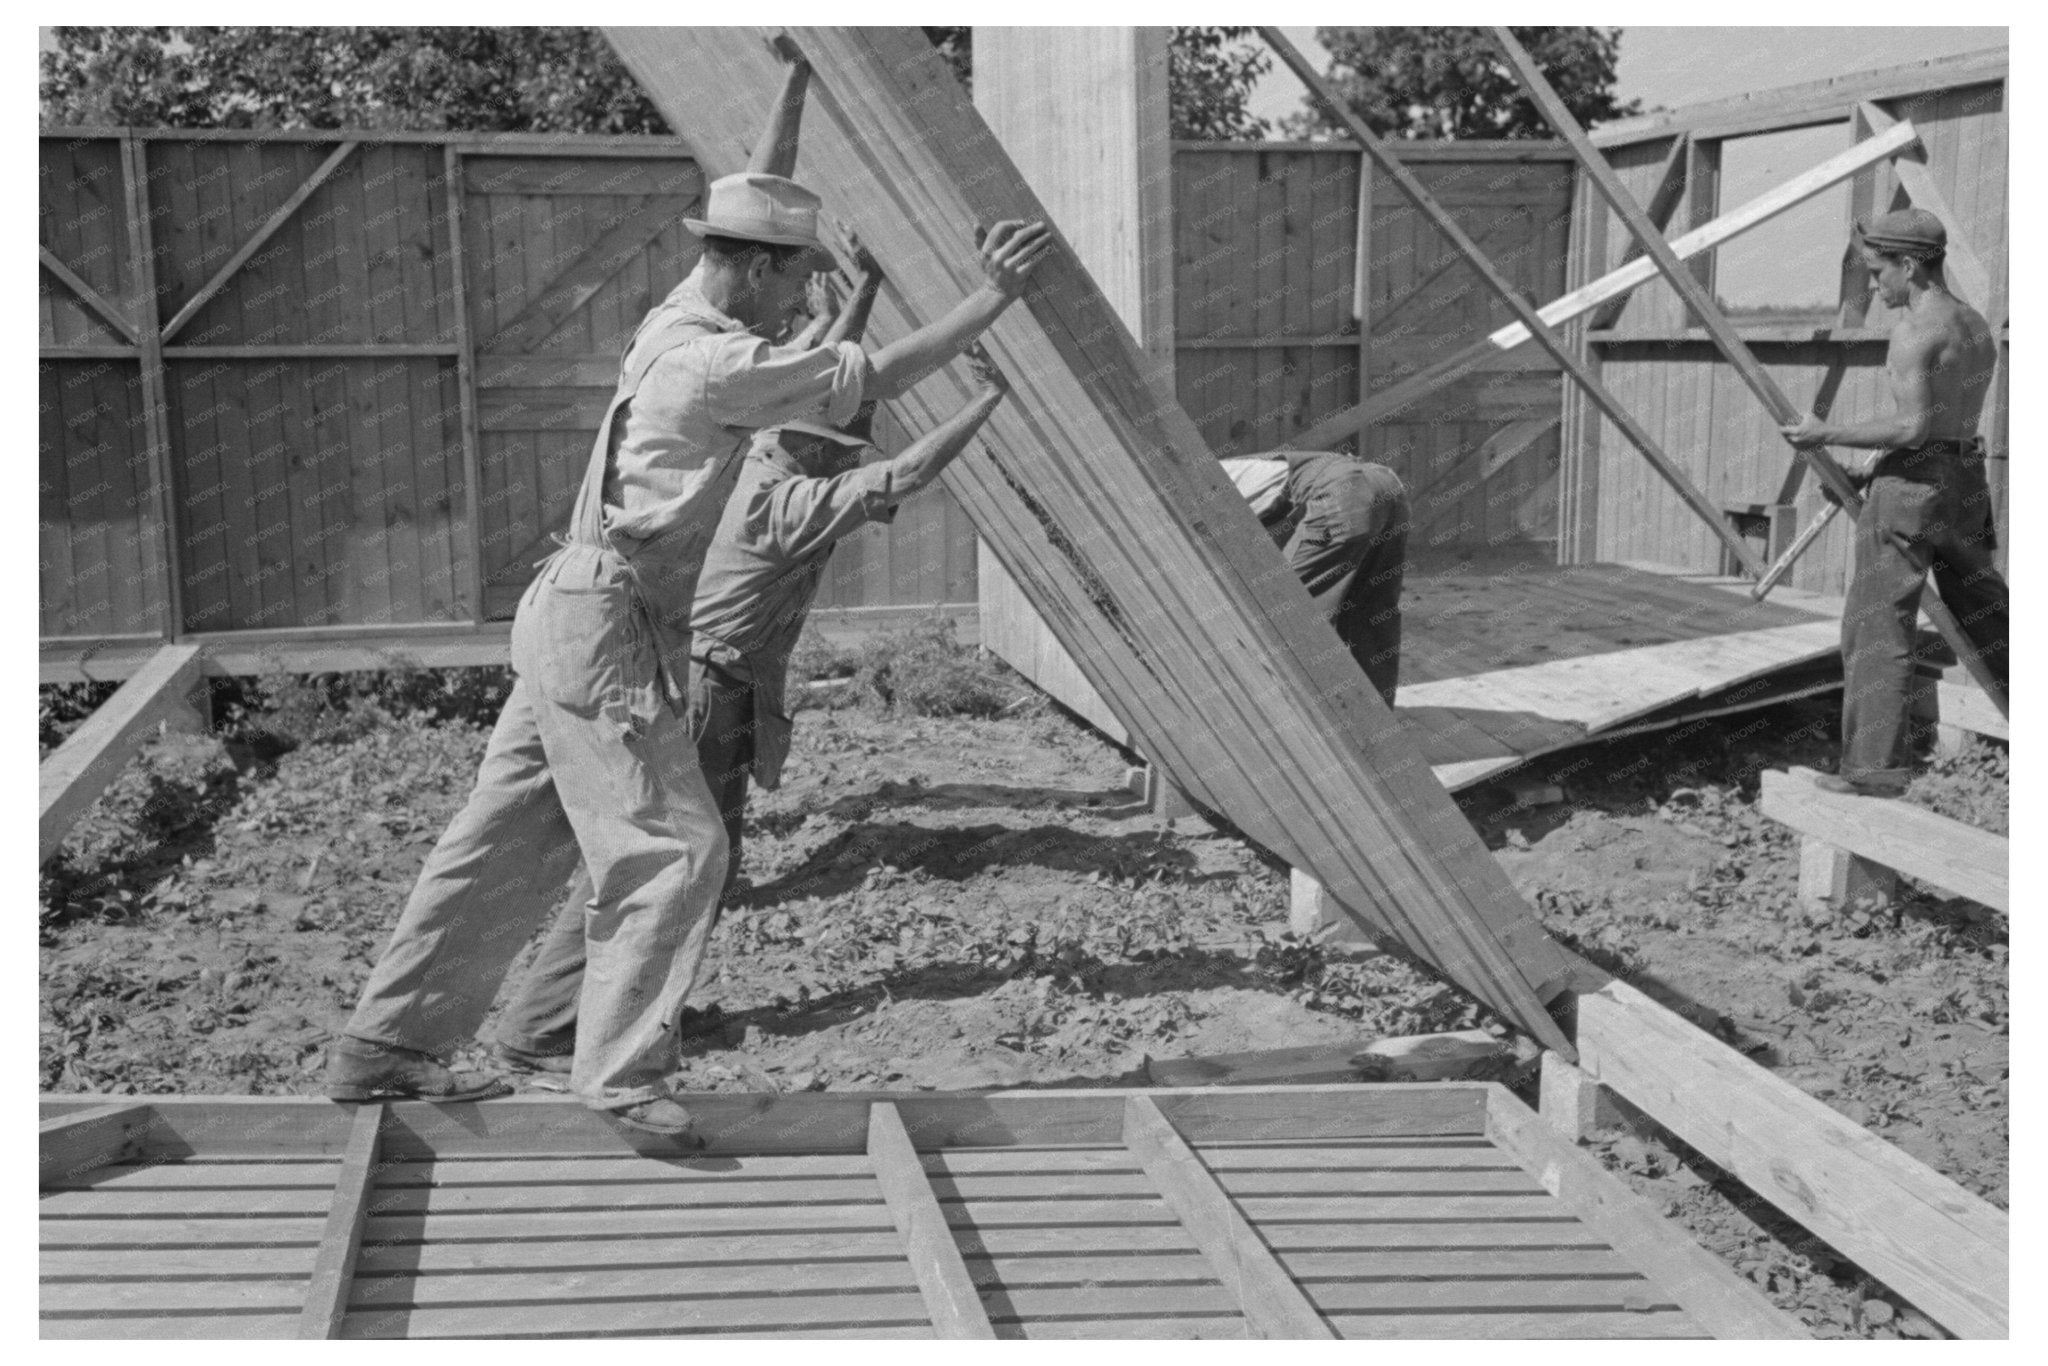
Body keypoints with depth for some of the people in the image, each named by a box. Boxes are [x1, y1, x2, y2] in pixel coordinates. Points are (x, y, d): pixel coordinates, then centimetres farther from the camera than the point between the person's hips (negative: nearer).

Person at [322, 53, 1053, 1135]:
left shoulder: (684, 315, 11)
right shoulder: (717, 364, -17)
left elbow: (756, 204, 25)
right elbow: (874, 379, -16)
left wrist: (796, 82, 26)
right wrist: (988, 303, -11)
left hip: (576, 621, 10)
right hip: (605, 628, -10)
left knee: (510, 842, 12)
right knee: (673, 847, -7)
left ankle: (384, 1048, 19)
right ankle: (618, 1074, -4)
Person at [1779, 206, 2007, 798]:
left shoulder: (1914, 330, -13)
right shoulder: (1977, 326, 14)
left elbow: (1914, 427, -21)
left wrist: (1827, 434, -13)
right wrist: (1871, 467, 17)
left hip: (1915, 483, -9)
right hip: (1967, 480, 9)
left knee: (1877, 625, -5)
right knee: (1984, 618, 17)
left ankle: (1874, 765, -7)